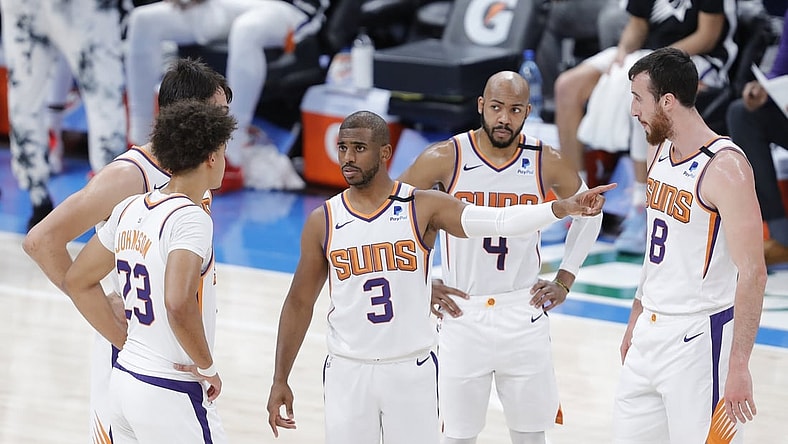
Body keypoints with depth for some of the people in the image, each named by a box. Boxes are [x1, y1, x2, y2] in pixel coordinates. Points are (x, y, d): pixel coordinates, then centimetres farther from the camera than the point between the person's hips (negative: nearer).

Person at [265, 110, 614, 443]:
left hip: (412, 369, -1)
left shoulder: (423, 207, -5)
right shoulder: (323, 222, 0)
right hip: (348, 371, 1)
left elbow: (498, 221, -17)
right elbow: (299, 303, 7)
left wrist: (564, 207, -32)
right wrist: (280, 380, 5)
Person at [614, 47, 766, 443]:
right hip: (651, 331, 8)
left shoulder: (725, 166, -18)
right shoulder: (660, 153, 8)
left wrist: (738, 366, -23)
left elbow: (752, 272, -20)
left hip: (697, 337, -8)